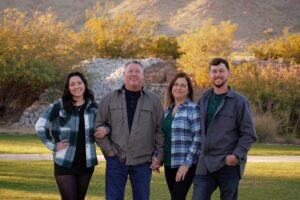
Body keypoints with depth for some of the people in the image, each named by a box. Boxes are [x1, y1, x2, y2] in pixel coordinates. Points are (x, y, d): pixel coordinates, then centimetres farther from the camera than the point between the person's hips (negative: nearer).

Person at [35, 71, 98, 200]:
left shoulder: (93, 107, 7)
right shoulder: (58, 106, -5)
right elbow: (40, 126, -2)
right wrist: (53, 145, -7)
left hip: (86, 163, 4)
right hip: (64, 163, -4)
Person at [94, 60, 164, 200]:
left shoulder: (153, 101, 5)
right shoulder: (110, 99, 5)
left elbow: (160, 130, 4)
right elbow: (98, 126, 5)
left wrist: (159, 156, -1)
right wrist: (108, 149, -2)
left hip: (143, 162, 0)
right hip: (116, 160, 0)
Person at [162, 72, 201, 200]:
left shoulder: (193, 109, -8)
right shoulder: (168, 110, 13)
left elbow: (198, 138, -14)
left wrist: (187, 163, -18)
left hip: (185, 165, -7)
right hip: (169, 164, 7)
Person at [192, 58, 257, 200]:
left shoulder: (239, 101, -3)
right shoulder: (204, 99, 11)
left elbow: (249, 134, -5)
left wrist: (236, 155, -17)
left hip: (229, 165, -4)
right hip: (204, 166, 4)